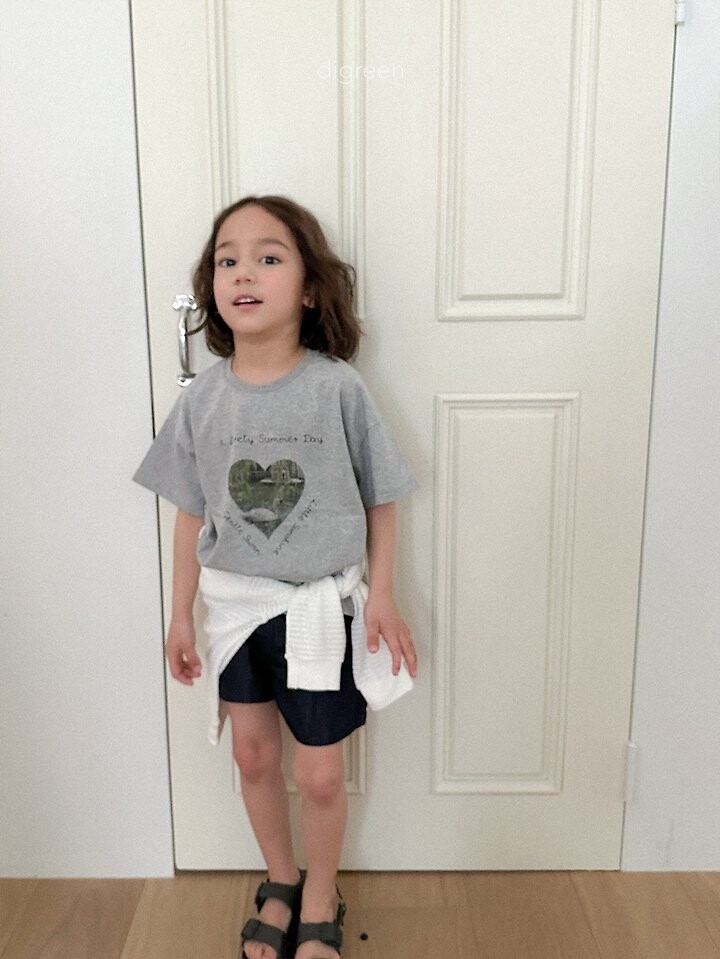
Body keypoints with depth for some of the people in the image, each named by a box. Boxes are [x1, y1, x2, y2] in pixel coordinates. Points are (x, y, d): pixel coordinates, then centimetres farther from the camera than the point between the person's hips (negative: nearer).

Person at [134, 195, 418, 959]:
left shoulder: (337, 388, -13)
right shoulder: (202, 399, -5)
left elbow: (380, 499, -4)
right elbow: (191, 513, 2)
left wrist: (381, 596, -7)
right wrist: (181, 613, 6)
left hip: (320, 606, -3)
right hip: (235, 605, 3)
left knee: (319, 774, 8)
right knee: (253, 754, 18)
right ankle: (279, 883, 45)